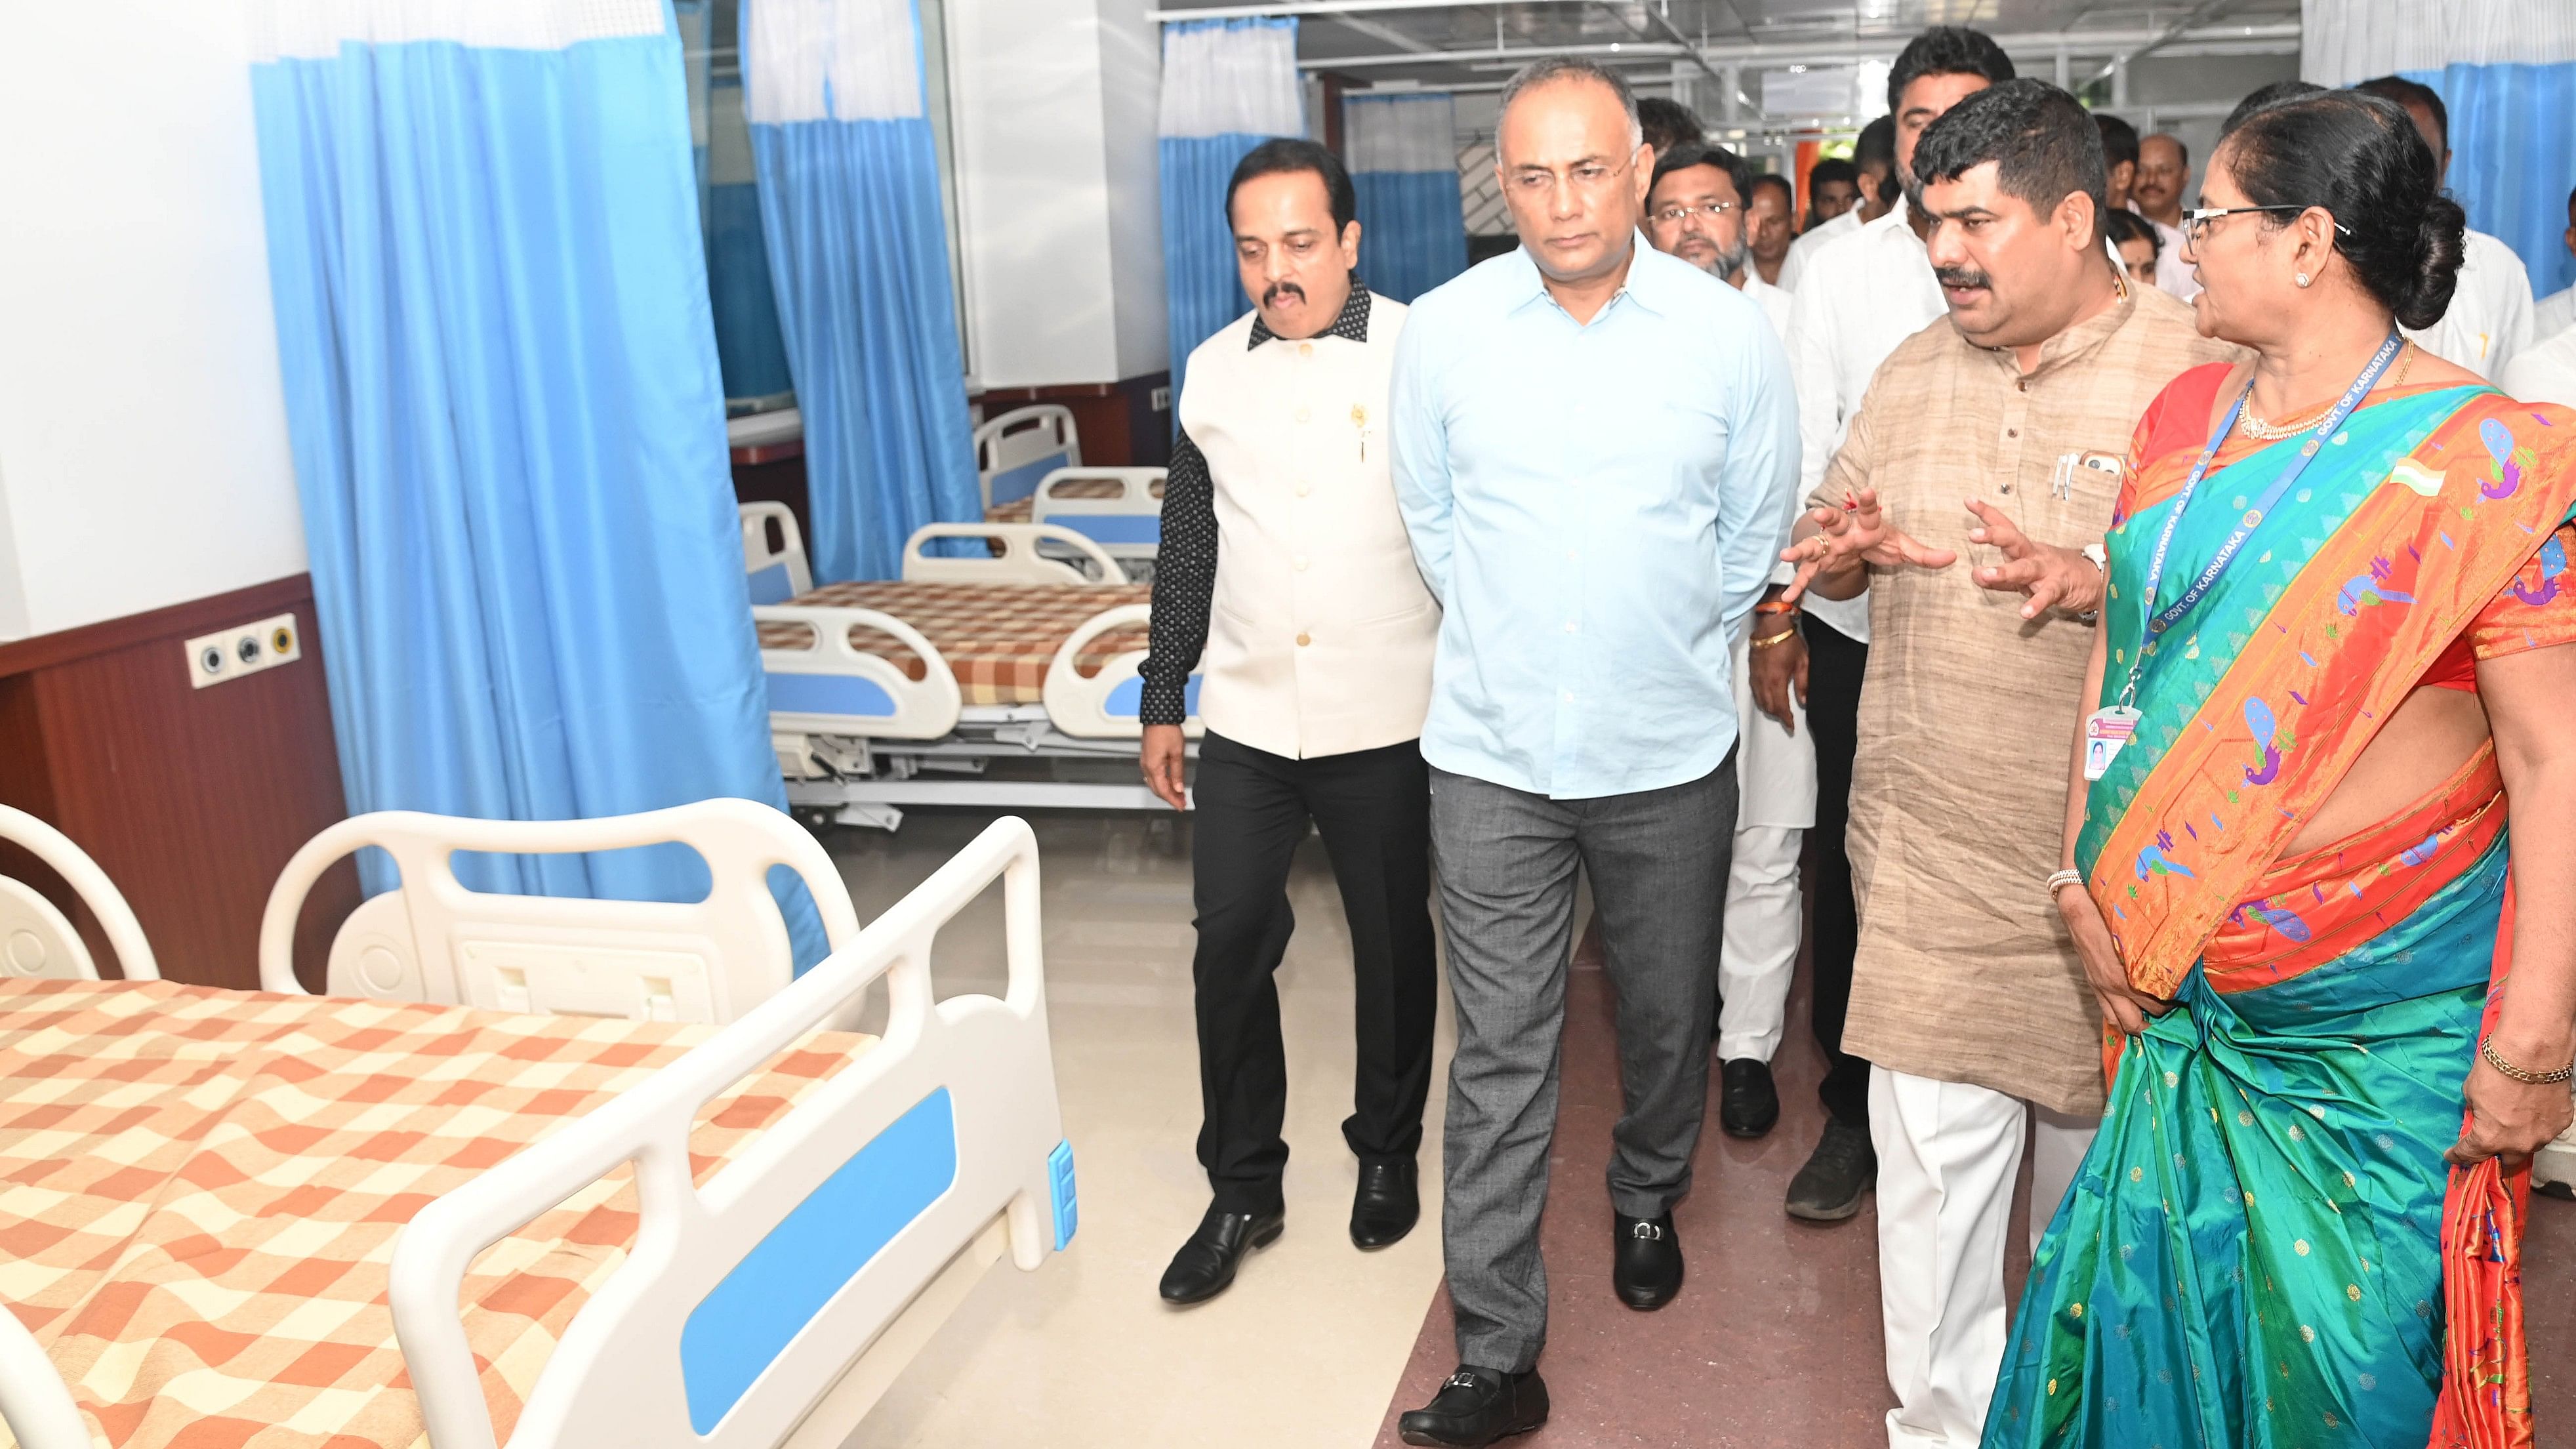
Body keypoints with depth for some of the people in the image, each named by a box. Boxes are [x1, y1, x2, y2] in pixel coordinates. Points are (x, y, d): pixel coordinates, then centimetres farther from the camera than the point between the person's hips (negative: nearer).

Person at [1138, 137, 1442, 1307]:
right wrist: (1163, 699, 13)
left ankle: (1386, 1154, 34)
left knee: (1393, 945, 11)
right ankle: (1242, 1187, 22)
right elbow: (1187, 544, 12)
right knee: (1229, 945, 5)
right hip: (1247, 722, 3)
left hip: (1387, 722, -3)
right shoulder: (1214, 371, 5)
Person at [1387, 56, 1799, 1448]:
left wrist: (1674, 648, 12)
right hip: (1494, 754, 0)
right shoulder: (1443, 328, -5)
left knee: (1667, 1014, 18)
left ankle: (1647, 1204, 48)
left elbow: (1758, 525, 8)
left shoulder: (1728, 331, -6)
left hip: (1671, 755, 1)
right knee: (1499, 1054, 2)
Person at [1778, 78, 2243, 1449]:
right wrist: (1842, 550, -7)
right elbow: (1825, 551, 17)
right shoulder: (1915, 372, 9)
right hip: (1928, 853, 3)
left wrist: (2103, 581, -29)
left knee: (2094, 1151, 14)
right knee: (1928, 1156, 5)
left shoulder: (2198, 371, -7)